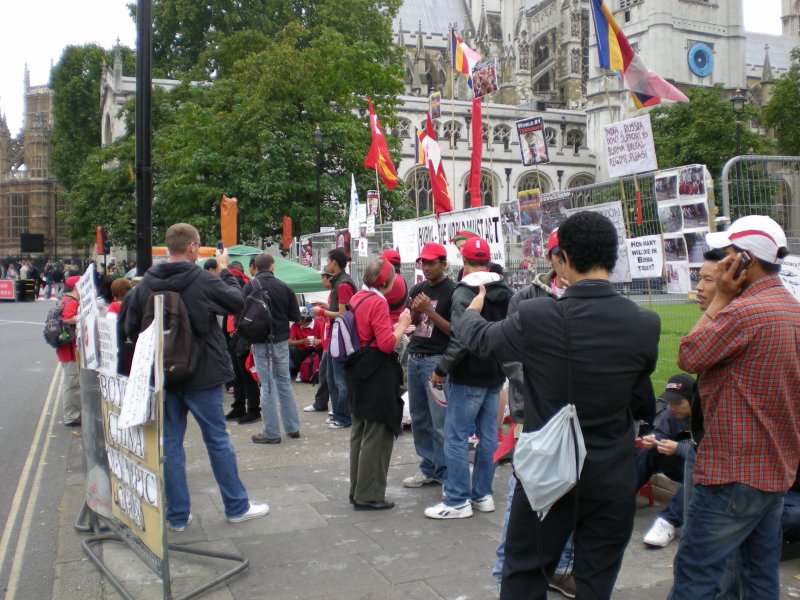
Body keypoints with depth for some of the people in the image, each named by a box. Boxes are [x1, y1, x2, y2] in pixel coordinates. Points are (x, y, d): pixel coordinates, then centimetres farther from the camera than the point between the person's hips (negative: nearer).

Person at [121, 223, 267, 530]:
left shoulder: (146, 283, -2)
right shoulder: (203, 280, -16)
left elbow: (129, 326, 1)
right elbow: (238, 301, -3)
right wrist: (225, 271, 10)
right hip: (201, 375, -4)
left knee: (170, 444, 11)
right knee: (218, 441, 8)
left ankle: (177, 515, 18)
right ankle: (237, 506, 19)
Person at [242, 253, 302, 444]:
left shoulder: (249, 287, -10)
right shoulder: (284, 287, -3)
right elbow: (296, 316, 2)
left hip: (260, 342, -3)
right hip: (281, 341, 3)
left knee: (268, 386, 1)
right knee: (285, 383, 14)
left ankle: (271, 432, 6)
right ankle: (293, 427, 21)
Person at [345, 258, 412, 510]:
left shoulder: (357, 299, 11)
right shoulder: (378, 302, -17)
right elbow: (387, 344, -20)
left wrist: (395, 327, 13)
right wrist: (402, 325, -5)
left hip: (359, 369, 10)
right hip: (377, 373, -10)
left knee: (360, 432, 17)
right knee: (377, 436, -1)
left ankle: (358, 490, 26)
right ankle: (368, 496, 5)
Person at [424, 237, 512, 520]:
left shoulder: (463, 292, -16)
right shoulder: (505, 292, 9)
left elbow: (461, 339, -22)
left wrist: (441, 369, -14)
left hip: (468, 377, -8)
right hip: (495, 375, 8)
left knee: (456, 436, -1)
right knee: (488, 435, 12)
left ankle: (458, 501, 2)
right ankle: (482, 494, 21)